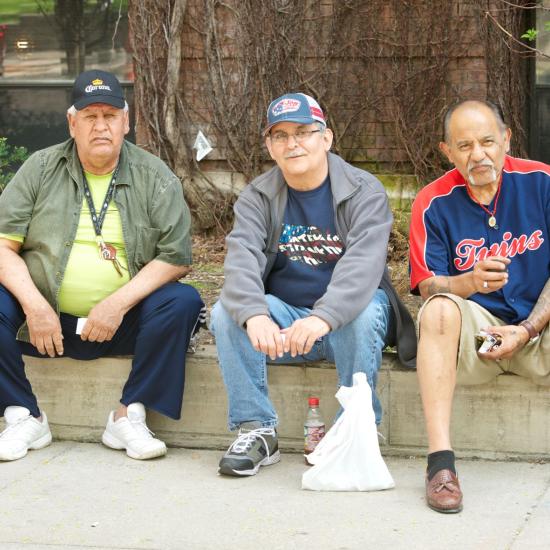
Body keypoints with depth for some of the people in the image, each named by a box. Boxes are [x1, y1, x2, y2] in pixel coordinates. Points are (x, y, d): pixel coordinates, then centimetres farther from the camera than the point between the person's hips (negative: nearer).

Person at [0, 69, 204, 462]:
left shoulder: (155, 178, 4)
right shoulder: (41, 169, 5)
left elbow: (176, 257, -4)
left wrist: (118, 303, -18)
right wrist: (34, 305, -18)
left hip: (123, 324, 0)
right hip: (45, 321, 0)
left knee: (184, 302, -25)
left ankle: (129, 416, -17)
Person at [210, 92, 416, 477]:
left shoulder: (364, 192, -9)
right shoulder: (258, 197, 1)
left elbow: (363, 264, -26)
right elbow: (242, 260, -17)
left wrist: (322, 318, -44)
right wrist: (254, 315, -39)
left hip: (344, 314, -3)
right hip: (282, 316, 3)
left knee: (364, 314, -36)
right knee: (226, 312, -23)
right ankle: (256, 430, -17)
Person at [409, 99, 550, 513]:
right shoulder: (434, 203, -1)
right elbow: (427, 284, -7)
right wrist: (468, 282, -30)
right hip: (475, 326, 0)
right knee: (440, 309, -33)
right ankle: (440, 460, -37)